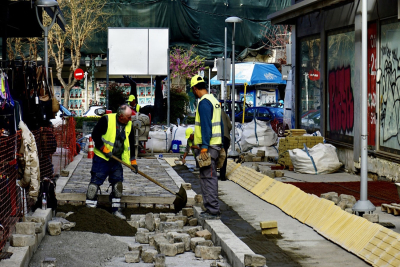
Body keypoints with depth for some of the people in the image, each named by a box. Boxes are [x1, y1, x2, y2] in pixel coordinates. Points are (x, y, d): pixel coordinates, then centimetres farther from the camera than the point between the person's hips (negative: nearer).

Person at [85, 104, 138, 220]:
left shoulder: (129, 125, 5)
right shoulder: (106, 120, -13)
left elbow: (130, 144, 14)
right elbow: (95, 135, -13)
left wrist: (133, 162, 12)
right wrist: (104, 150, -16)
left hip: (116, 160, 6)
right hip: (101, 158, -6)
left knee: (118, 183, 5)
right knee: (95, 182, -5)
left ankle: (116, 209, 15)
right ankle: (90, 208, 2)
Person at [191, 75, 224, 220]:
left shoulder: (204, 102, -13)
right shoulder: (214, 100, 16)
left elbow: (206, 126, -20)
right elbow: (220, 124, 20)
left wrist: (204, 147, -21)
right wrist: (221, 145, 23)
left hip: (208, 146, -10)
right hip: (216, 144, 10)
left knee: (207, 177, -7)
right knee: (211, 177, 14)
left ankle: (213, 211, -6)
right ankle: (212, 208, 20)